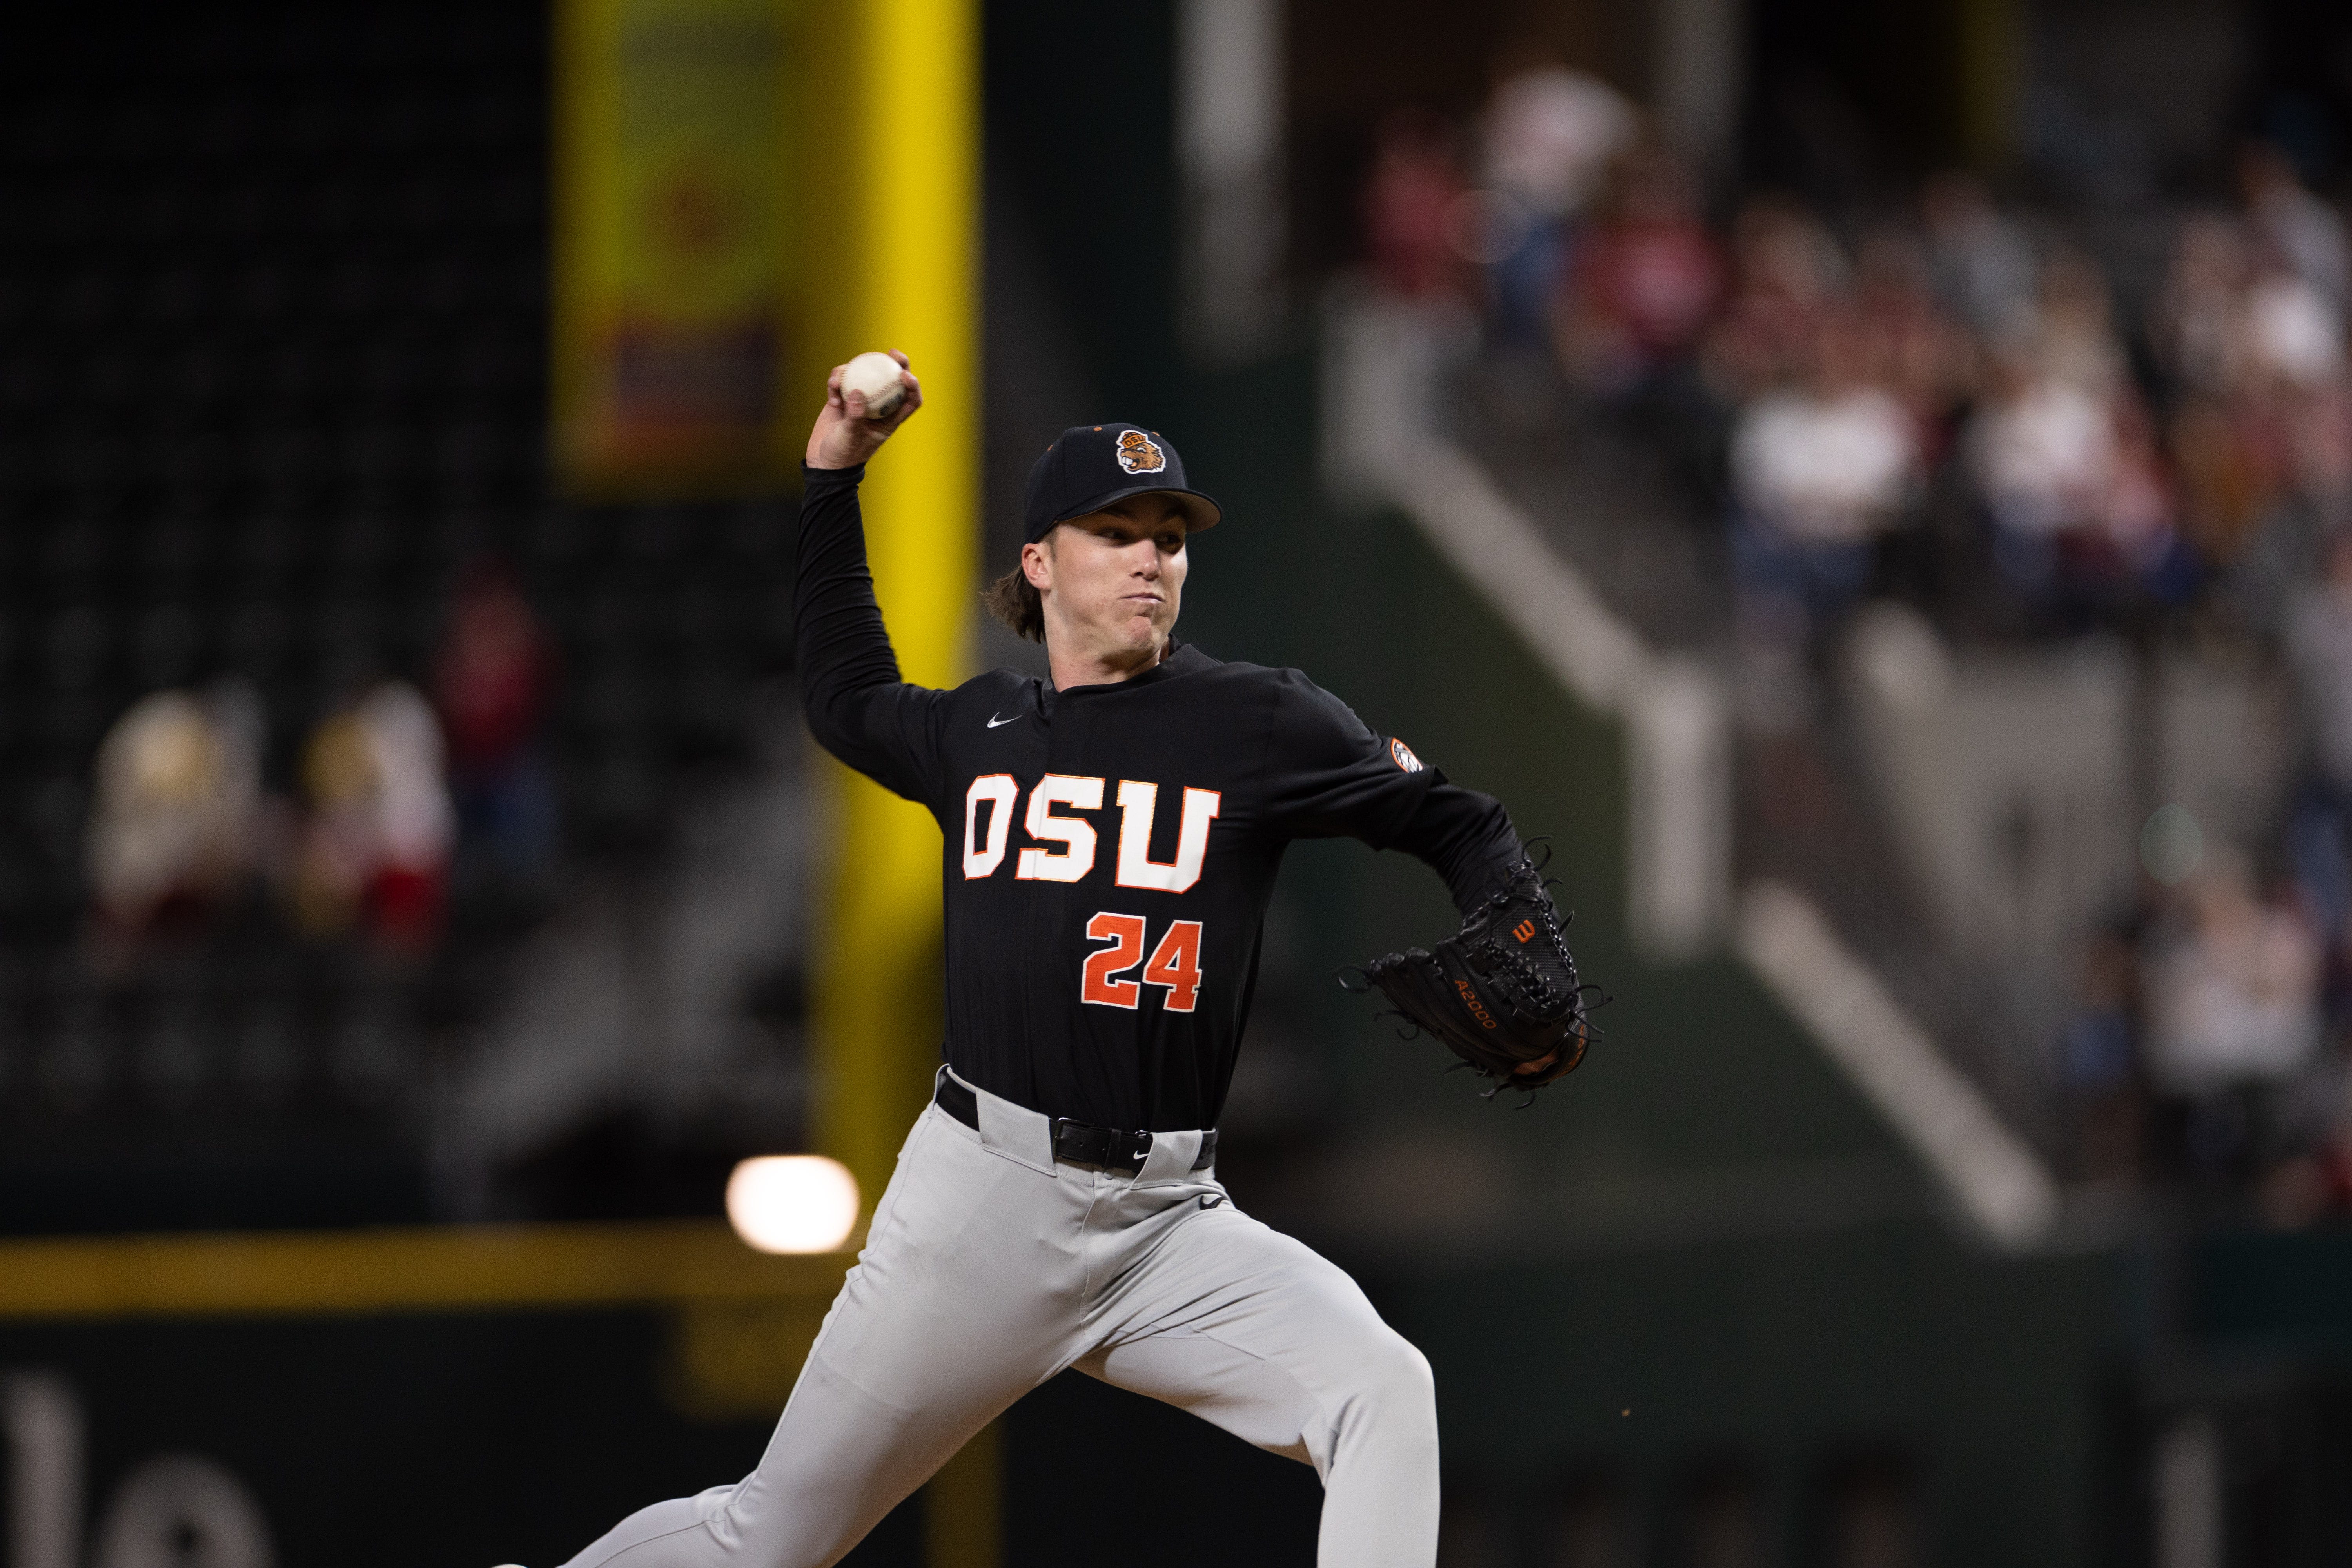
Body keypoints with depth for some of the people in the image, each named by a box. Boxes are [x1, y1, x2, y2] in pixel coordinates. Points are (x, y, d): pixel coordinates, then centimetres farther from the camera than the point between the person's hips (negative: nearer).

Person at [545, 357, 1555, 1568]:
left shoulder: (1252, 722, 1)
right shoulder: (978, 736, 11)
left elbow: (1452, 825, 4)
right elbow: (846, 701, 32)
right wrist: (831, 480, 29)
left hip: (1171, 1223, -1)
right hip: (979, 1196, 1)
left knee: (1382, 1391, -26)